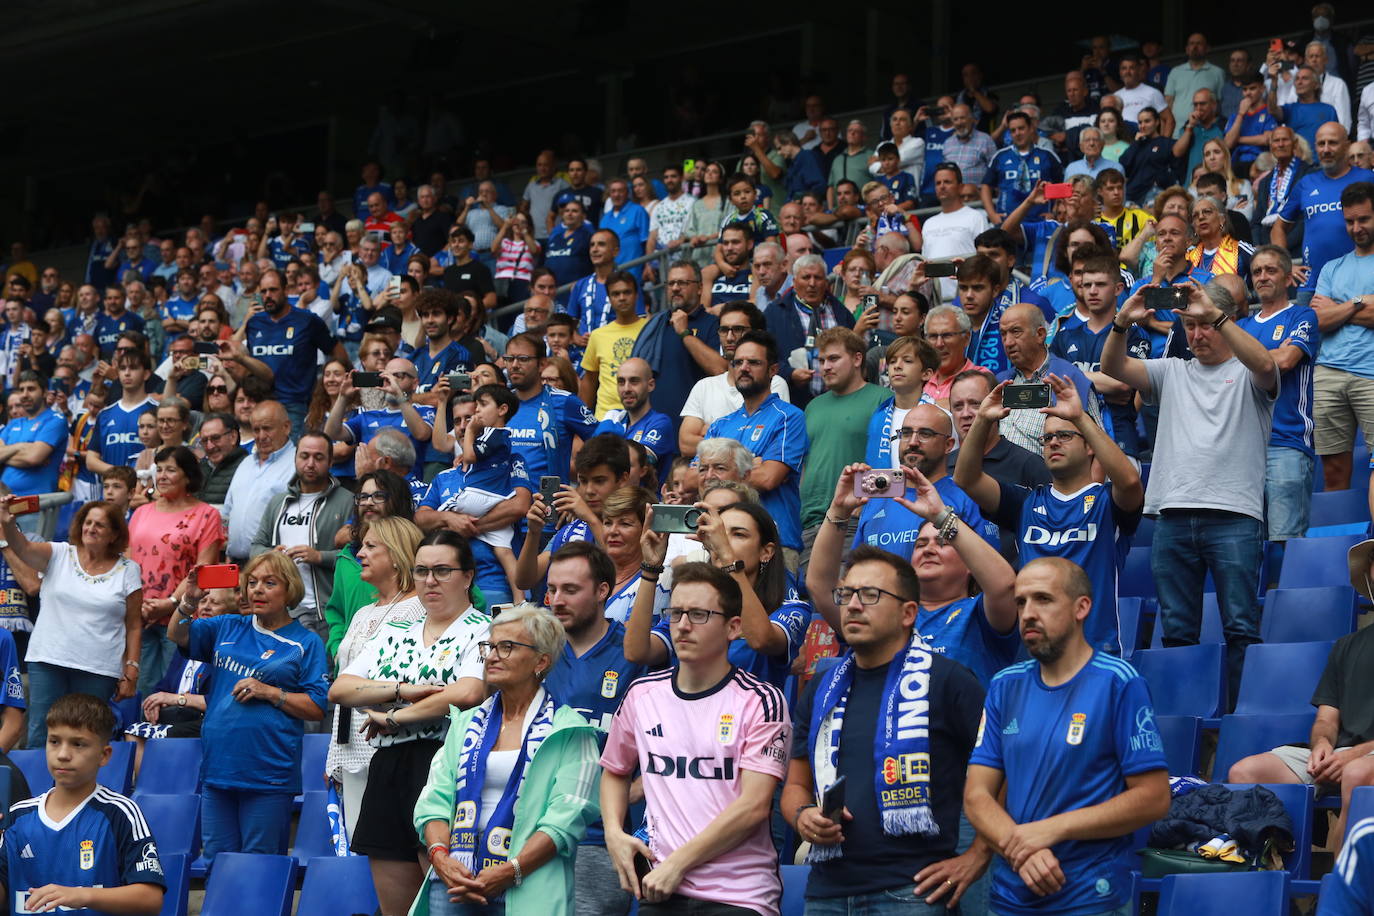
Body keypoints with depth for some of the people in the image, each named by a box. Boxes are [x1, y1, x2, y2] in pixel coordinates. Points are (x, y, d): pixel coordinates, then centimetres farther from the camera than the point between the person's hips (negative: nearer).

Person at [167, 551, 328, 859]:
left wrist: (269, 692, -13)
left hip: (269, 774, -4)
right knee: (216, 860, 8)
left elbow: (317, 709, -3)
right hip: (218, 765, 4)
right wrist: (189, 600, -12)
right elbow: (178, 636, 5)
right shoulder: (228, 628, 15)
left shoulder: (306, 643, 2)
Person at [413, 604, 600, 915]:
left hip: (525, 890, -4)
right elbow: (435, 798, 10)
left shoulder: (568, 731, 0)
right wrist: (440, 855, -9)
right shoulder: (465, 723, 17)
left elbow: (567, 817, -9)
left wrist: (508, 872, -18)